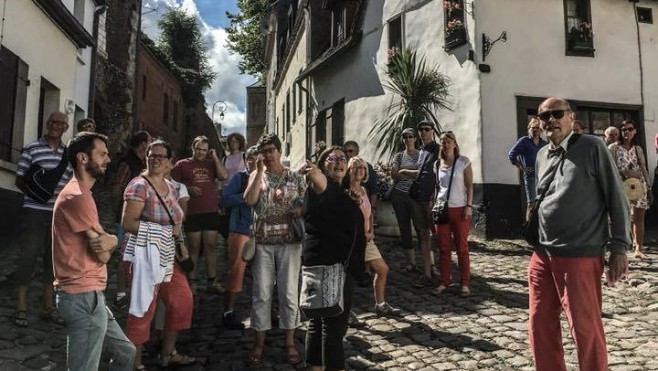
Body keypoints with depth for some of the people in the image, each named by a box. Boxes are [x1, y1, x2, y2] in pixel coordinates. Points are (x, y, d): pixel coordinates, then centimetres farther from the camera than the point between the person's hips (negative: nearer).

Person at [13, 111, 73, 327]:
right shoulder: (31, 148, 0)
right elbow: (20, 180, 1)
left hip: (59, 214, 4)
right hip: (35, 211, -4)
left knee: (54, 257, 9)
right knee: (28, 255, -2)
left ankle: (48, 305, 22)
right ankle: (21, 306, 11)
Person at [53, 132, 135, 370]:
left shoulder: (79, 194, 17)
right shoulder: (78, 197, -18)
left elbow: (103, 252, 11)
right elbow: (104, 248, -19)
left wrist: (106, 244, -10)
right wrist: (113, 240, 1)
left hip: (89, 294, 10)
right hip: (84, 297, -10)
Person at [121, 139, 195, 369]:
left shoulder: (170, 187, 11)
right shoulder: (139, 185, -14)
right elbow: (128, 223, -21)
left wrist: (180, 243, 6)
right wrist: (165, 231, -19)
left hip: (167, 256, 9)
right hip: (145, 256, -9)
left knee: (182, 300, 15)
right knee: (143, 309, -1)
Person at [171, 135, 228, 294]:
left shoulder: (211, 163, 12)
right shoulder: (182, 164, 6)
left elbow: (224, 176, -3)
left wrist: (215, 157, -2)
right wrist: (188, 189, -12)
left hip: (211, 211, 2)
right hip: (192, 213, -2)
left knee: (211, 246, 6)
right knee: (194, 247, 3)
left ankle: (212, 281, 13)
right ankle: (192, 282, 11)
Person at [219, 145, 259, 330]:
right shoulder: (239, 177, 3)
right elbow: (225, 199, -4)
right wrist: (246, 195, -14)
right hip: (241, 229, -2)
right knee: (236, 269, -2)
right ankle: (228, 312, 7)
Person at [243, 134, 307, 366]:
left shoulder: (296, 177, 6)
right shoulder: (256, 176, 7)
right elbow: (249, 200, -11)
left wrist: (300, 210, -15)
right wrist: (259, 171, -12)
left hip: (289, 242, 0)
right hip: (263, 243, 1)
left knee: (289, 293, 4)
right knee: (261, 294, 4)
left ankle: (289, 343, 16)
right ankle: (259, 343, 17)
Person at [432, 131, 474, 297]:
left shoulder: (463, 161, -1)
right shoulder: (437, 164, 9)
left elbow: (469, 185, -3)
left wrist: (469, 206, -11)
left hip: (460, 209, -3)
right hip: (441, 209, 3)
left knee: (462, 248, 2)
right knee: (443, 248, 5)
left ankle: (464, 283, 10)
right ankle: (444, 282, 14)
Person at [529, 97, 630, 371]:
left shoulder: (592, 147, -4)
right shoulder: (541, 155, 12)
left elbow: (616, 198, -4)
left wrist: (619, 247, -8)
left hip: (579, 256, -5)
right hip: (541, 255, 6)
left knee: (586, 330, 2)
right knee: (540, 326, 10)